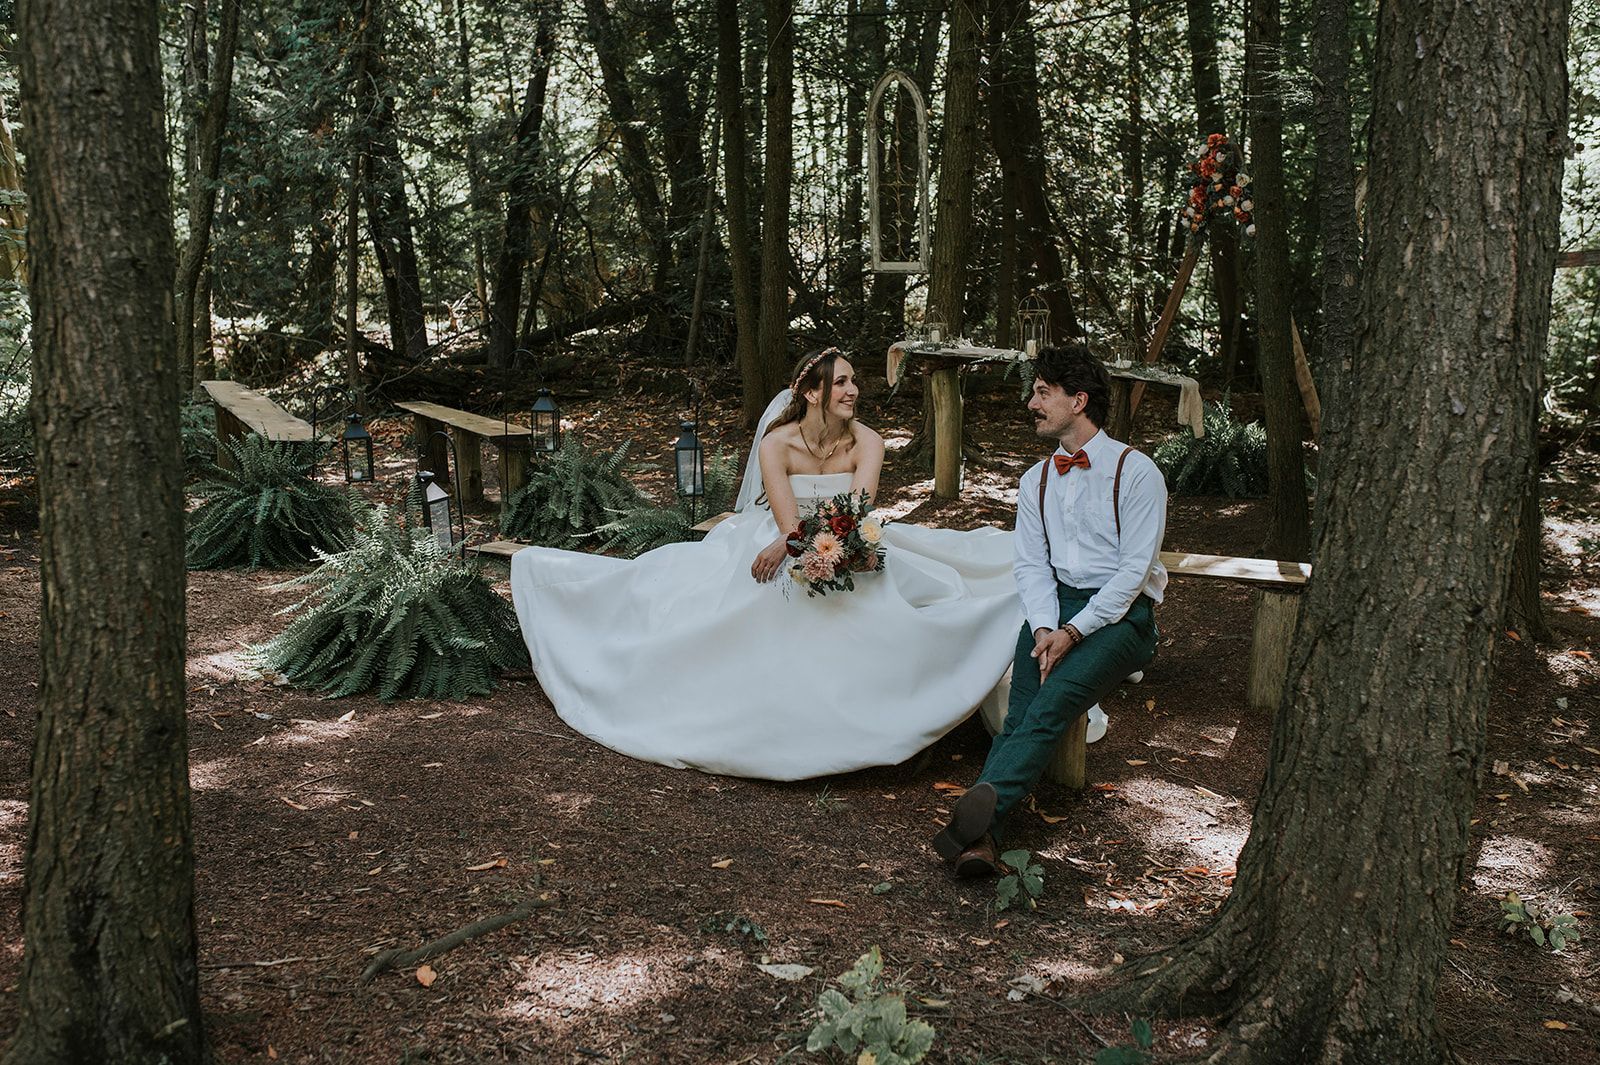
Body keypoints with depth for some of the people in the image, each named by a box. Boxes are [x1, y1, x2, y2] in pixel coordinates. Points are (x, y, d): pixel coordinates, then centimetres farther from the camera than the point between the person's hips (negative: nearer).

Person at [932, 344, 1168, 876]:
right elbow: (1031, 564, 9)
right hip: (1056, 605, 4)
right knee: (1021, 707, -24)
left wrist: (1073, 632, -18)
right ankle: (980, 836, -39)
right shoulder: (1036, 479, 16)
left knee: (1053, 698, -31)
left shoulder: (1136, 471, -3)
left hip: (1122, 612, -4)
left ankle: (984, 803, -45)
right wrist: (1044, 627, -10)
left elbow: (1134, 571, -9)